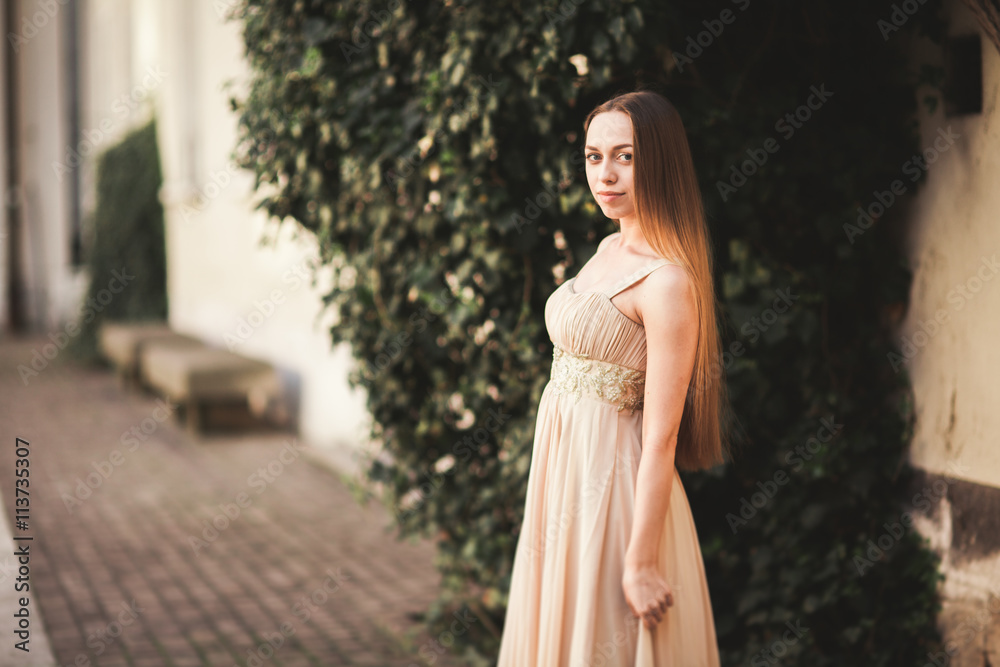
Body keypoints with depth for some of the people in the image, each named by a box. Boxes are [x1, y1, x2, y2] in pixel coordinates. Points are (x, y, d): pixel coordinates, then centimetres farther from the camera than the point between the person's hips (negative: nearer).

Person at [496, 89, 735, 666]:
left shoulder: (667, 281, -20)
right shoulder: (610, 250, 7)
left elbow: (660, 439, -22)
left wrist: (641, 564, -21)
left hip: (612, 479, -9)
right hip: (562, 467, 9)